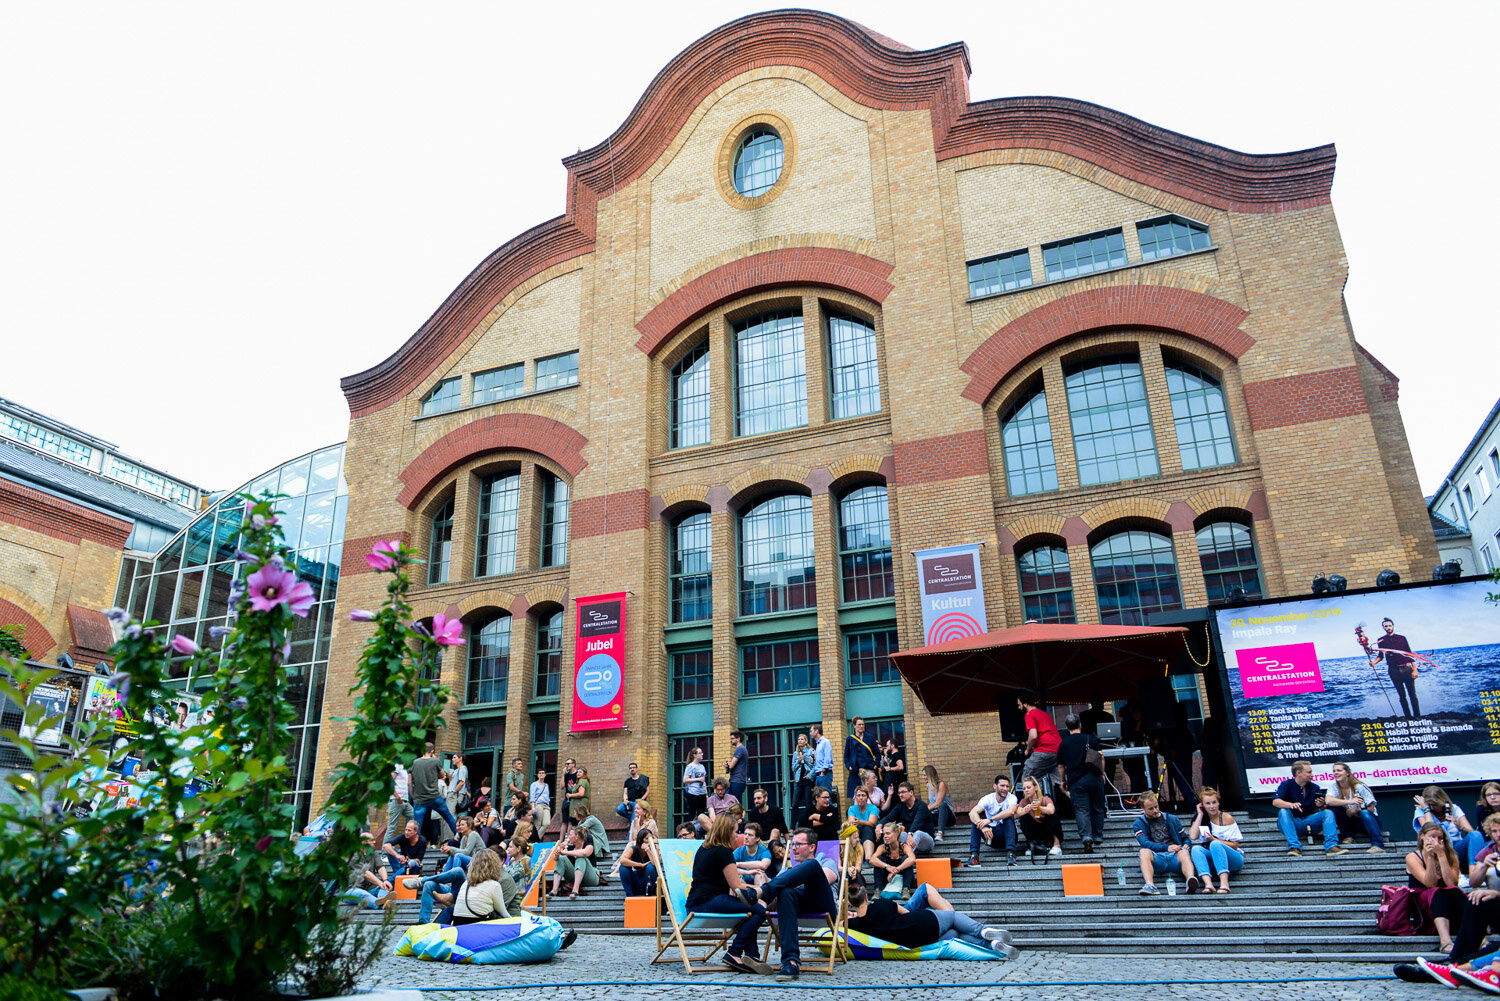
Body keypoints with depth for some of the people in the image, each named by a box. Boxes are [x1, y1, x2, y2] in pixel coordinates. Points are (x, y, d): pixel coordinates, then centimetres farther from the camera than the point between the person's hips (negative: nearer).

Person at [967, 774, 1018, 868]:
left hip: (1006, 835, -2)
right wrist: (983, 827, -44)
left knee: (1008, 818, -29)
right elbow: (972, 813, -25)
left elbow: (1011, 811, -36)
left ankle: (1010, 853, -38)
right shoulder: (988, 799, -8)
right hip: (991, 834, 2)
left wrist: (990, 820, -43)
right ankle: (974, 854, -30)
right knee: (976, 819, -22)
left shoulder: (1012, 797, -11)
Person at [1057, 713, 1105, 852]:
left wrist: (1063, 781, 25)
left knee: (1081, 810, -4)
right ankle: (1098, 838, 22)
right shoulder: (1090, 738, 3)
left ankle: (1086, 837, -23)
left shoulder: (1063, 744, 6)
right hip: (1094, 778, 1)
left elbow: (1061, 766, 13)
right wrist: (1102, 774, 21)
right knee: (1097, 808, 15)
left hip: (1076, 781, -1)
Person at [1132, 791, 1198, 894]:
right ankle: (1150, 885, -55)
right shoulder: (1139, 823, 14)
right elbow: (1145, 843, -2)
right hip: (1156, 858, -1)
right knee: (1144, 851, -34)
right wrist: (1166, 848, -17)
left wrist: (1186, 845, 0)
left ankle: (1191, 880, -63)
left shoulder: (1171, 819, 23)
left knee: (1183, 852, -33)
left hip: (1175, 856, 1)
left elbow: (1185, 837, 26)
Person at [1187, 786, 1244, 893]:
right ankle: (1208, 884, -48)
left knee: (1215, 844, -32)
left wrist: (1214, 840, -18)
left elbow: (1235, 845, -5)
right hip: (1213, 863, 3)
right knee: (1195, 849, -26)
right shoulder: (1201, 819, 8)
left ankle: (1224, 884, -47)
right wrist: (1200, 815, -5)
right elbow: (1192, 837, -9)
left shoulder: (1227, 818, -3)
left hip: (1234, 860, -3)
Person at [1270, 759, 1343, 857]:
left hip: (1308, 822, 4)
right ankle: (1294, 847, -42)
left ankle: (1331, 846, -29)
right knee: (1283, 812, -32)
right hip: (1291, 823, -3)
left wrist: (1321, 806, -19)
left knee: (1328, 812, -14)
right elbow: (1275, 802, -19)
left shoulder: (1315, 787, 10)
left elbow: (1323, 810, 6)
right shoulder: (1286, 785, -3)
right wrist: (1292, 805, -38)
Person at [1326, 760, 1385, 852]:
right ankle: (1349, 836, -12)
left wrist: (1355, 811, -25)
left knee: (1365, 813, -36)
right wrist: (1350, 802, -33)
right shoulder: (1334, 787, -3)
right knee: (1332, 807, -21)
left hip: (1368, 821, -3)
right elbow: (1328, 801, -24)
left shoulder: (1360, 787, -10)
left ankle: (1378, 845, -39)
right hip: (1352, 822, 3)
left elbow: (1371, 809, -12)